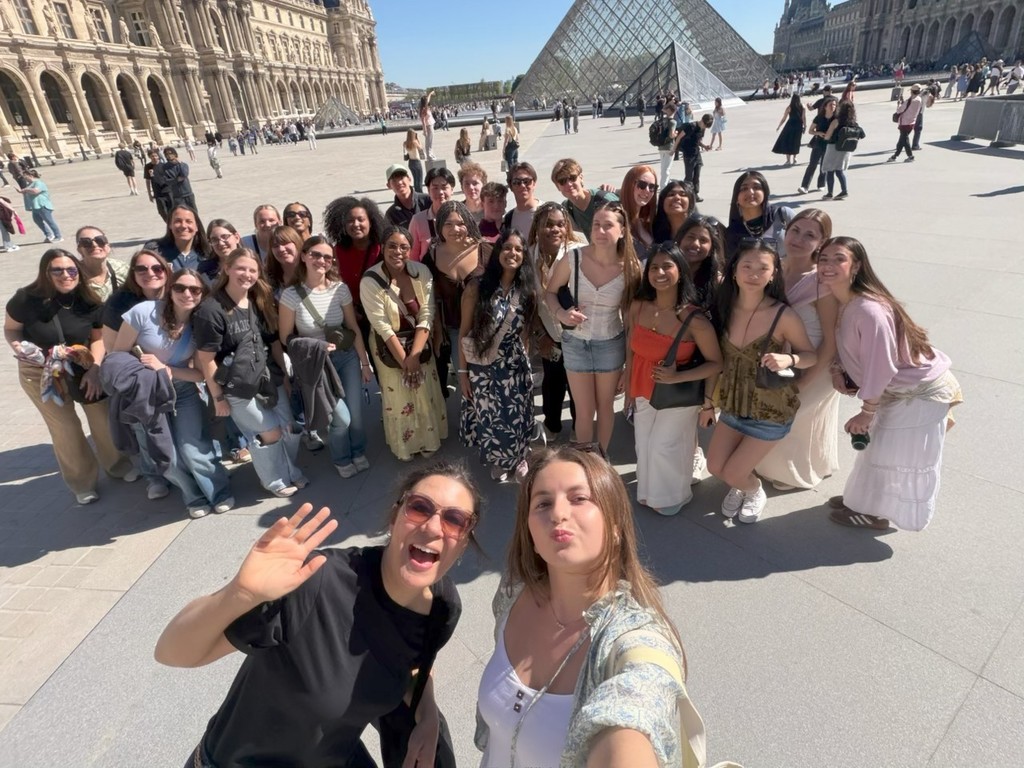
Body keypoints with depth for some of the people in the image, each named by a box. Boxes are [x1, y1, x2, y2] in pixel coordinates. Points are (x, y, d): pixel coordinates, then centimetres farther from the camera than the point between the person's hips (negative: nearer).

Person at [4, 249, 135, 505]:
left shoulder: (90, 303, -13)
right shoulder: (26, 299, -19)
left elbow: (98, 337, -8)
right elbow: (10, 329, -6)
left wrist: (94, 369, -21)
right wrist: (19, 347, -27)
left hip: (83, 367, 2)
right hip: (40, 373, -2)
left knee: (103, 416, 5)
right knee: (65, 427, 5)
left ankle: (118, 464, 31)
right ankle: (82, 483, 23)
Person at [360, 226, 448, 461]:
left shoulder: (422, 272, -15)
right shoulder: (370, 281, -22)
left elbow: (426, 316, -14)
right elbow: (382, 327, -19)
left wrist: (414, 355, -20)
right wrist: (404, 360, -17)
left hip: (419, 342, 3)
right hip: (389, 346, -2)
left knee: (427, 394, 13)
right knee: (398, 399, 11)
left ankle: (429, 441, 39)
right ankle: (404, 446, 37)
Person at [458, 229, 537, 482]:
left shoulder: (528, 291, -1)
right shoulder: (476, 288, -11)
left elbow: (525, 330, 8)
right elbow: (464, 332, -6)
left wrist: (524, 363, 8)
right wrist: (463, 371, -6)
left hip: (516, 366, 2)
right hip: (483, 367, -2)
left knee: (517, 417, 10)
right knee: (491, 418, 11)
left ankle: (518, 458, 41)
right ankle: (497, 460, 41)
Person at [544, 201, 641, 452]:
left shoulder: (630, 268, -13)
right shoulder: (573, 258, -15)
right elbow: (550, 292, 1)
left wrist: (630, 365, -2)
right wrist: (560, 314, -21)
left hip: (611, 344, 1)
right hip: (575, 343, 0)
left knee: (605, 406, 19)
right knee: (584, 410, 11)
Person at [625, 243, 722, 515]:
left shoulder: (695, 319, -24)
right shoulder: (638, 307, -11)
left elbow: (716, 363, -15)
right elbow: (631, 349, 1)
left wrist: (676, 377, -23)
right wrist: (628, 388, 7)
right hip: (643, 392, 5)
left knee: (663, 447, 7)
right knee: (645, 447, 20)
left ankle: (670, 497, 38)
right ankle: (650, 493, 47)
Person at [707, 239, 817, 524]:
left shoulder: (784, 316, -23)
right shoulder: (726, 307, -10)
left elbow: (811, 356, -10)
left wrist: (788, 359, -30)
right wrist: (713, 396, 0)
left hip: (771, 412, -4)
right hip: (733, 405, 4)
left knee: (732, 473, 1)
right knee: (715, 467, 8)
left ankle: (755, 492, 37)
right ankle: (740, 486, 43)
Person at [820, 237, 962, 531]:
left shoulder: (869, 310, -34)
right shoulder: (843, 304, -6)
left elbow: (881, 366, -28)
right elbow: (849, 348, 8)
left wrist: (866, 412, -18)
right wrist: (838, 369, -12)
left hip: (922, 391, -9)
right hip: (898, 388, 9)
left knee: (892, 454, 7)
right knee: (878, 447, 22)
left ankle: (874, 512, 27)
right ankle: (865, 497, 41)